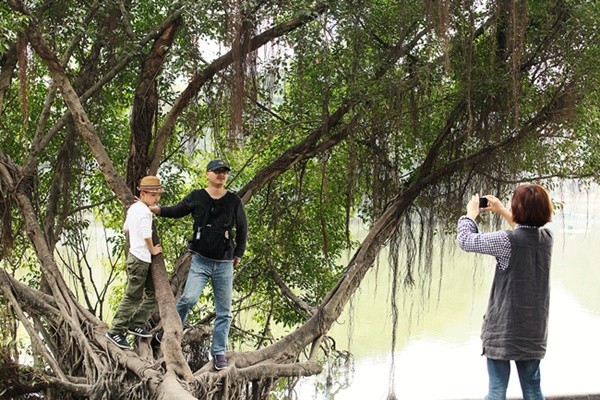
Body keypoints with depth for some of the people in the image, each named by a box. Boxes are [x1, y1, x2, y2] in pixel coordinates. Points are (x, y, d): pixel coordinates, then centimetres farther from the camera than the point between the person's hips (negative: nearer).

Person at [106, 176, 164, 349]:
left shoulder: (133, 207, 11)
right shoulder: (145, 211, -18)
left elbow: (125, 229, 19)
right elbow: (147, 236, -20)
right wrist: (153, 250, -3)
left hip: (139, 257, 10)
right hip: (140, 259, -10)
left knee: (153, 293, 14)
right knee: (132, 297, -3)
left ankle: (136, 325, 21)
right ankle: (116, 331, 4)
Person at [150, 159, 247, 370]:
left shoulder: (234, 201, 1)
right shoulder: (196, 197, -1)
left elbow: (242, 229, 11)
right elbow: (177, 211, 11)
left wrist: (238, 254, 12)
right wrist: (156, 209, -3)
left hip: (224, 263, 2)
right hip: (201, 260, -1)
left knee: (224, 311, 4)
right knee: (189, 298, -17)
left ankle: (219, 352, 15)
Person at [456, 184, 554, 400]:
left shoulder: (507, 241, -19)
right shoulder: (546, 237, -1)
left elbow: (465, 240, -9)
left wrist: (471, 213, 8)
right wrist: (502, 211, 24)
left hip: (504, 329, -6)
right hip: (534, 330, 6)